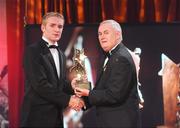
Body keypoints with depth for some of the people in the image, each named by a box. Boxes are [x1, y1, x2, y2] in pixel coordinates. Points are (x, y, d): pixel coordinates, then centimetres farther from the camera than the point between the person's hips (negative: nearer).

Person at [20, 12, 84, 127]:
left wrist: (75, 95, -6)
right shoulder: (33, 51, -10)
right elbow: (40, 84, -18)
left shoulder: (61, 54, 16)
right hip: (38, 116, -7)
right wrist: (67, 100, -17)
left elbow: (62, 82, 14)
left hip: (57, 115, 7)